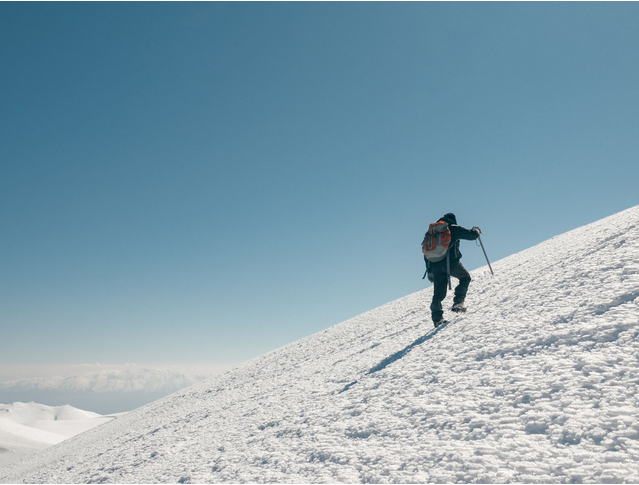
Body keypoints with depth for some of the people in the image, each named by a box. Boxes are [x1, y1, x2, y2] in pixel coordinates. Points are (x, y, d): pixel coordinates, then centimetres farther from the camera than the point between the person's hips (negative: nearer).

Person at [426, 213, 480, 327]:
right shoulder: (454, 229, 2)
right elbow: (472, 235, 2)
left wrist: (429, 270, 19)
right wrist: (476, 230, 27)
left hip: (435, 265, 4)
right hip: (451, 263, -4)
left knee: (438, 293, 6)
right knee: (465, 278, 21)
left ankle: (437, 318, -1)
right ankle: (458, 303, 9)